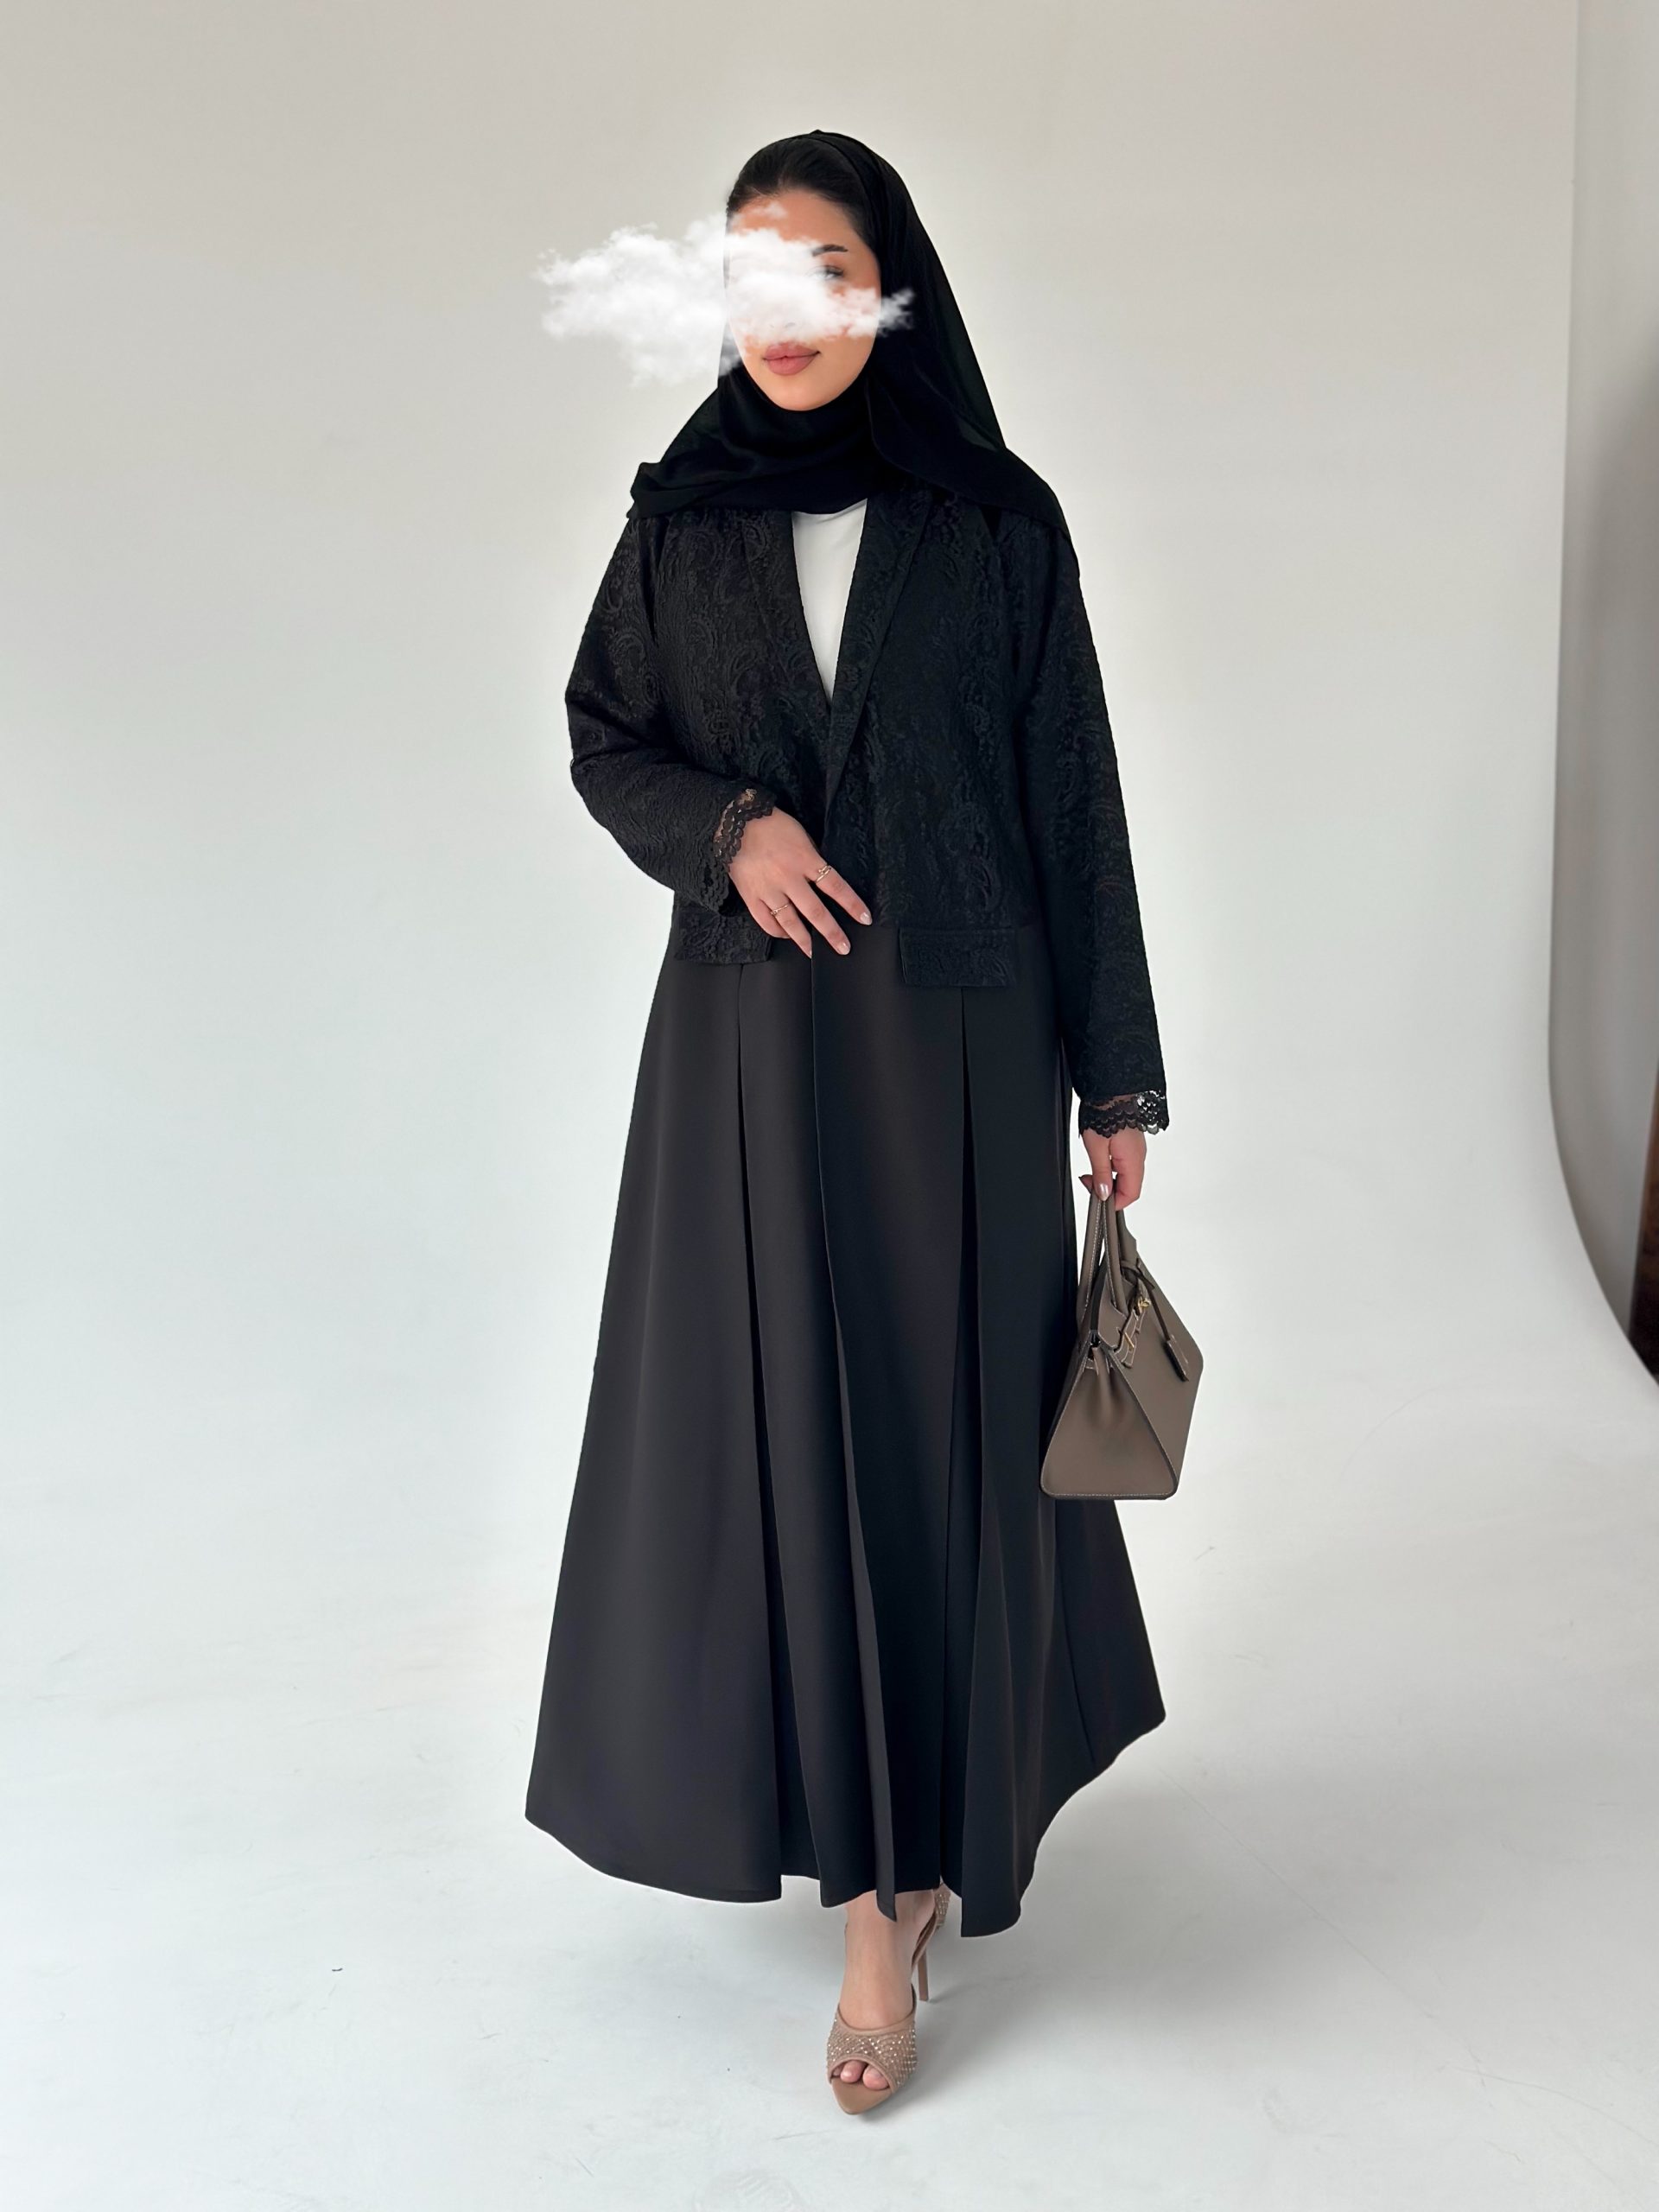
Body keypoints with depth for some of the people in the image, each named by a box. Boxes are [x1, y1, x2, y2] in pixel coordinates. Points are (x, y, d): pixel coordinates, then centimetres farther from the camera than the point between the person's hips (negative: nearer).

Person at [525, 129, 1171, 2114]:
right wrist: (724, 824, -11)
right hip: (752, 1035, 2)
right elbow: (601, 739, 12)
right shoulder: (682, 518, 6)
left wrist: (1116, 1076, 0)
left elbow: (1077, 800, 1)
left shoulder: (1001, 520, 1)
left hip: (955, 1035, -1)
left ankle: (911, 1864, 21)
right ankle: (878, 1874, 21)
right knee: (777, 1421, 3)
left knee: (948, 1418, 3)